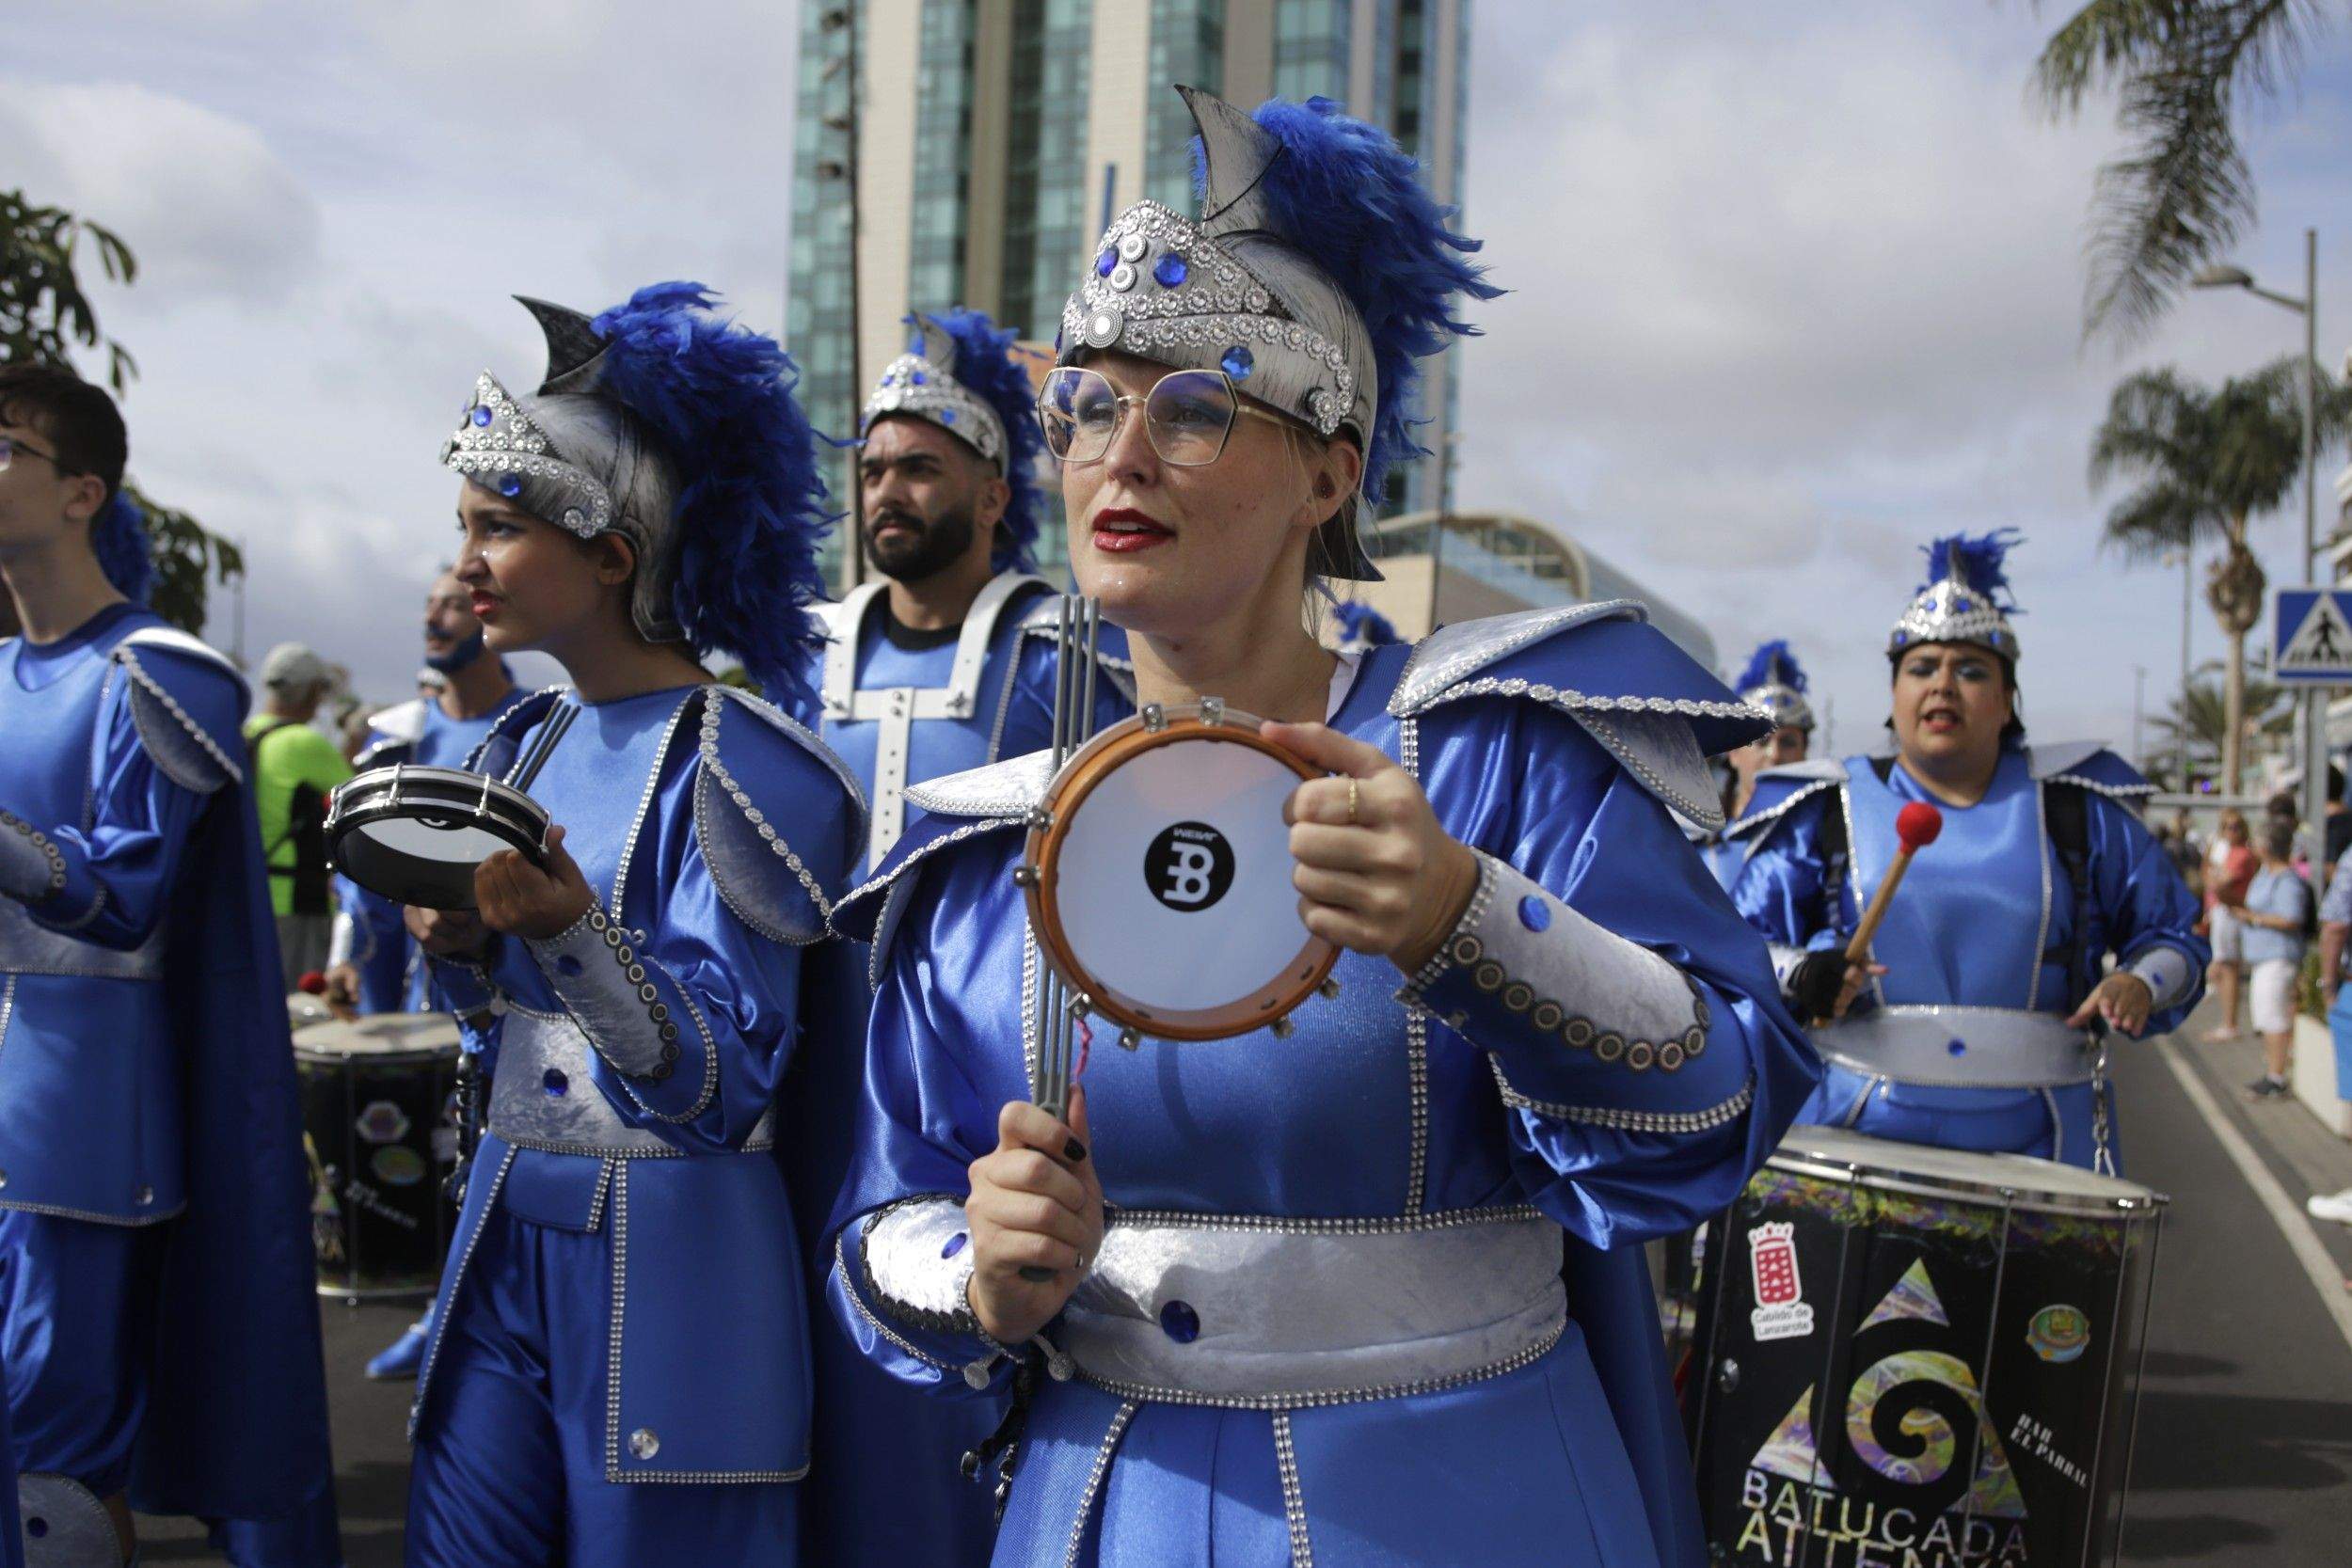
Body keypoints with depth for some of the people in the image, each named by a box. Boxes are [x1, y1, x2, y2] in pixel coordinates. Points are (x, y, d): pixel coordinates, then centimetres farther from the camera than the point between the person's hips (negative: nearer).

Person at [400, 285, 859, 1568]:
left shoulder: (732, 764, -15)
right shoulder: (525, 749, 8)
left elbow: (724, 1088, -20)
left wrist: (572, 928, -34)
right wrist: (455, 947, -3)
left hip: (671, 1258, -7)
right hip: (504, 1229, 7)